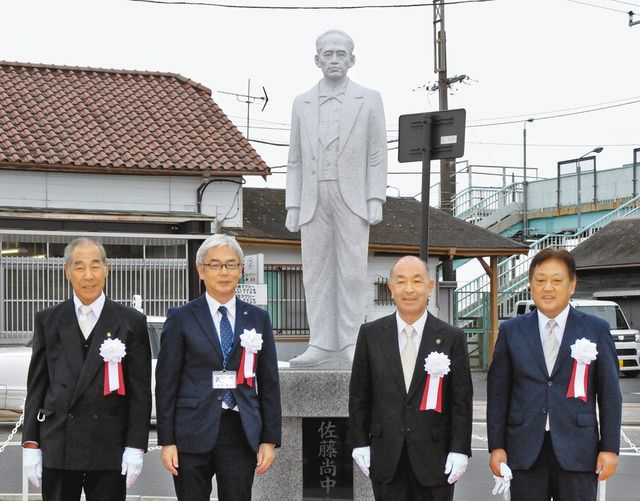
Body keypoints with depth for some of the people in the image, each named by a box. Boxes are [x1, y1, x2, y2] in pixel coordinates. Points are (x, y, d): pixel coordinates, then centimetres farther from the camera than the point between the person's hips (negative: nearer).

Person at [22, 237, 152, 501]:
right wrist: (30, 444, 2)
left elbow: (140, 391, 1)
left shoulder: (132, 322, 2)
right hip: (57, 449, 2)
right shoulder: (47, 321, 8)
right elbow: (36, 386, 8)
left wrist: (135, 447, -5)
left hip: (109, 449, -1)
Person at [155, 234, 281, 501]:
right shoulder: (181, 319, 2)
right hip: (193, 435, -1)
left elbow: (269, 382, 10)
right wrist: (167, 440, -4)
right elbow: (166, 382, 1)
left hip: (241, 434, 2)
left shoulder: (258, 319, 9)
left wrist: (270, 439, 5)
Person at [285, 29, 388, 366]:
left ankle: (350, 343, 2)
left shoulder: (369, 99, 4)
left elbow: (377, 154, 0)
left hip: (353, 200, -2)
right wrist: (292, 206, 3)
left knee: (352, 273, -5)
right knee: (316, 274, 1)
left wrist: (376, 199, -9)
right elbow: (295, 160, 11)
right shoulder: (302, 104, 11)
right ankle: (321, 345, 5)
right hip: (314, 201, 2)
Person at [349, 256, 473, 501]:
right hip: (386, 459, 1)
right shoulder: (371, 334, 4)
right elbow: (359, 394, 8)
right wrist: (360, 443, 4)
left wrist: (459, 451, -5)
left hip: (434, 457, -1)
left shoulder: (452, 338, 0)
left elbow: (462, 400, 0)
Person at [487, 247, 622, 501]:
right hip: (525, 450, 1)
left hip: (577, 451, -1)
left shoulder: (596, 330, 3)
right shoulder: (511, 331, 7)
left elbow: (609, 393, 3)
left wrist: (610, 448, -2)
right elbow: (497, 391, 6)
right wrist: (496, 446, 1)